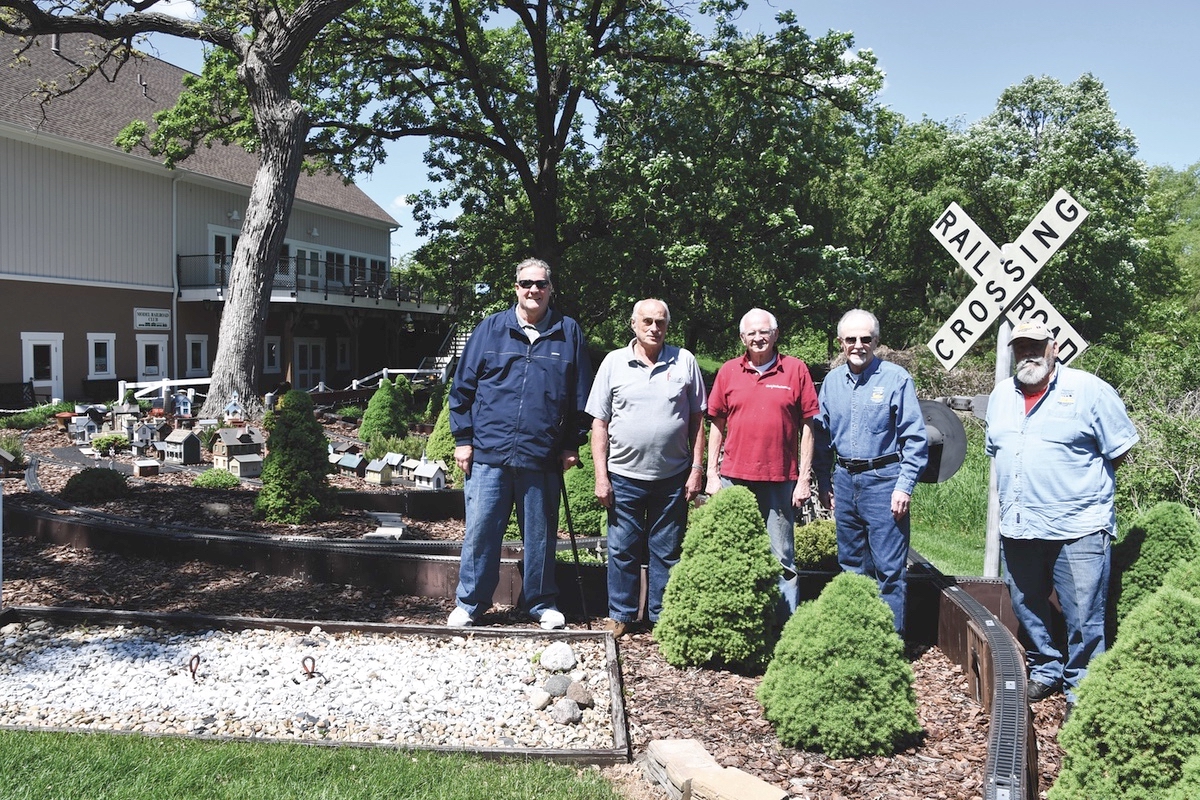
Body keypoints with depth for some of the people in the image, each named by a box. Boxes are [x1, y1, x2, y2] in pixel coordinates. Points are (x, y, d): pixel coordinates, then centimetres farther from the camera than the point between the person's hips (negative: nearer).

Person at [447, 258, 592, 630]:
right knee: (480, 530, 3)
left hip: (542, 458, 1)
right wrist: (463, 438, 2)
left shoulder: (569, 333, 6)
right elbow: (464, 386, 6)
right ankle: (469, 603, 18)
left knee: (541, 534, 10)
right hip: (488, 452, 0)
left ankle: (541, 602, 26)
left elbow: (580, 395, 10)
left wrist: (573, 444, 7)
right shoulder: (490, 329, 5)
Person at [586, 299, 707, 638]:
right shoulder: (614, 362, 2)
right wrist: (601, 476, -3)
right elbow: (599, 422, 2)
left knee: (667, 553, 9)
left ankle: (663, 618, 21)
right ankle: (620, 615, 22)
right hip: (625, 476, 0)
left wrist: (697, 468, 1)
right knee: (622, 550, 7)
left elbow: (697, 419, 7)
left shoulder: (684, 361, 3)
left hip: (673, 477, 0)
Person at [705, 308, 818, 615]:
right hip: (734, 478, 2)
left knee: (782, 560, 4)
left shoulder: (796, 370, 0)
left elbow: (807, 426, 1)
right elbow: (717, 425, 11)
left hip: (780, 480, -2)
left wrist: (804, 479, -3)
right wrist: (712, 474, 6)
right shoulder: (728, 371, 6)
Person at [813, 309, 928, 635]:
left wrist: (905, 485, -13)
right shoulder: (832, 381, 8)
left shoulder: (896, 378, -7)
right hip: (844, 479, 5)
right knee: (851, 564, 14)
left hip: (883, 479, -5)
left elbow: (915, 438, -7)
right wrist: (823, 482, 12)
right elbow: (823, 435, 16)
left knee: (889, 568, -3)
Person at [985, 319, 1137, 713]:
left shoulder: (1088, 389, -5)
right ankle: (1045, 670, 35)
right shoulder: (1001, 395, 11)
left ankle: (1082, 688, 13)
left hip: (1078, 528, -5)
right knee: (1027, 611, 16)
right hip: (1017, 528, 6)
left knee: (1083, 617, -1)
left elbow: (1120, 448, -1)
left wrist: (1081, 480, 5)